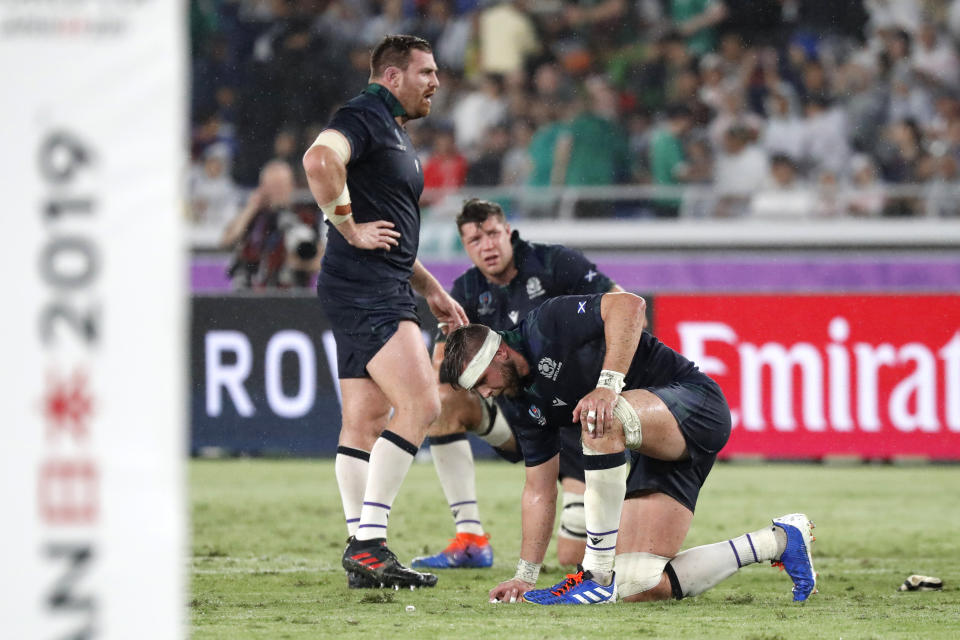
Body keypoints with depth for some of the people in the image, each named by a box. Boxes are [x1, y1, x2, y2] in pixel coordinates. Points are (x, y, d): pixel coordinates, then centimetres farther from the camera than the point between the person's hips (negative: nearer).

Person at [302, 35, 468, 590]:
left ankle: (362, 551, 9)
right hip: (362, 289, -11)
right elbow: (320, 159, -32)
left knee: (365, 423, 8)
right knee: (420, 403, -17)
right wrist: (349, 227, -23)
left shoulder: (395, 133, 23)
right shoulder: (363, 117, -9)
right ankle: (369, 541, -18)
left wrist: (433, 290, 28)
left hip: (385, 293, 11)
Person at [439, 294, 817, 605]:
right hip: (656, 452, 9)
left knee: (600, 420, -38)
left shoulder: (546, 326, -10)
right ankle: (777, 541, 9)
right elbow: (539, 490, 17)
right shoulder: (526, 405, 14)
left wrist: (609, 384, -32)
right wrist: (525, 576, 11)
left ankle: (598, 575, -32)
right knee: (639, 587, -7)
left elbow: (629, 306, -25)